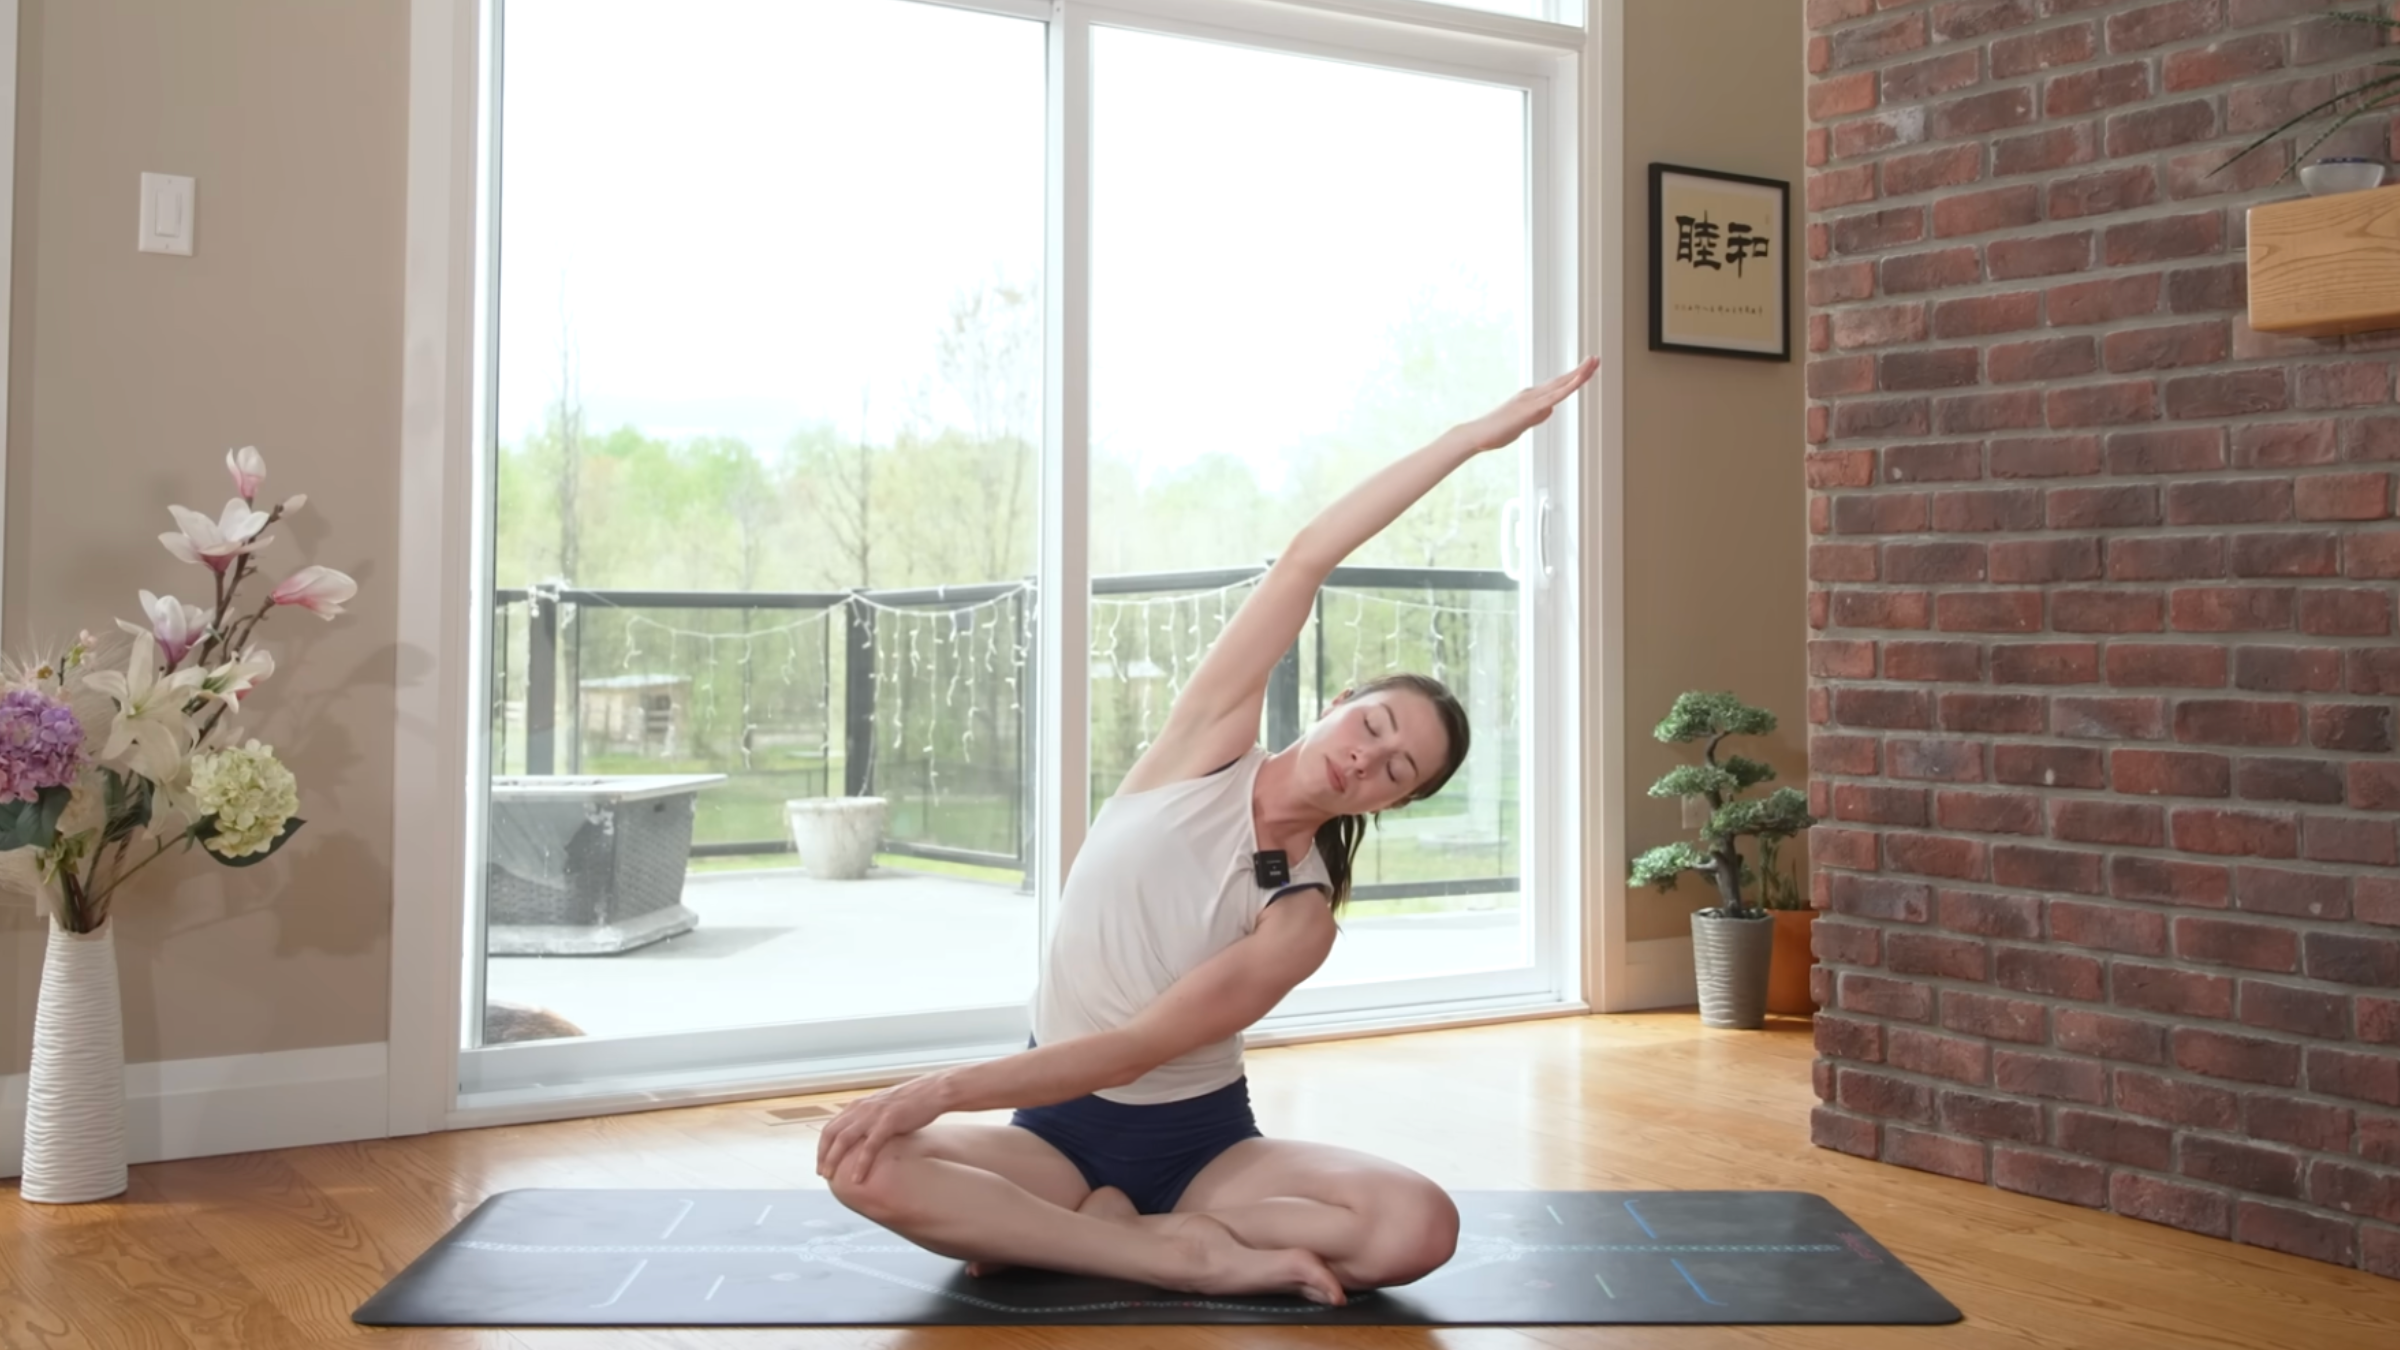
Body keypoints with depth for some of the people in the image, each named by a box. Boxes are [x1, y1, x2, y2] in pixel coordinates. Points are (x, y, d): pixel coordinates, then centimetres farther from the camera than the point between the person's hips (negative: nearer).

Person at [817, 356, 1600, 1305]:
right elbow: (1305, 560, -16)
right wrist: (1468, 436, -15)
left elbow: (1135, 1049, -20)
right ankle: (1204, 1258, -22)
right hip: (1061, 1128, 2)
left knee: (1419, 1229, -28)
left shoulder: (1300, 918, -12)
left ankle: (1091, 1231, -17)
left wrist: (940, 1089, -28)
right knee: (861, 1166, -30)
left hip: (1199, 1137, -1)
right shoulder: (1208, 745, -8)